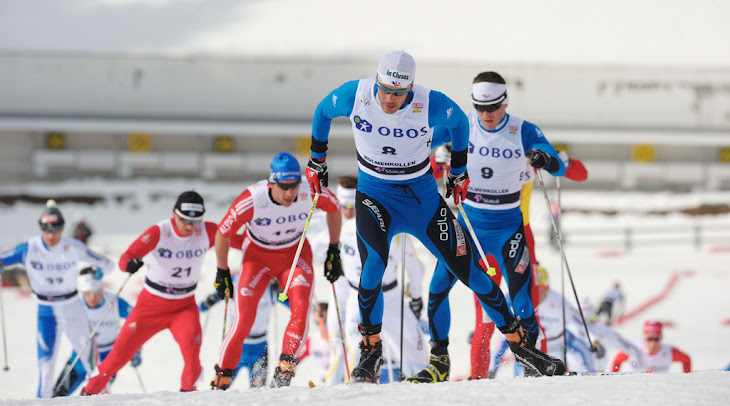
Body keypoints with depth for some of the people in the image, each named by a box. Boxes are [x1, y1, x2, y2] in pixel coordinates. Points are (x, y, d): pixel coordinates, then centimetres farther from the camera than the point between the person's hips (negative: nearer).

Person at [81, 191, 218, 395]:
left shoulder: (206, 231, -12)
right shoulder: (158, 232, -21)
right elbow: (126, 258, -29)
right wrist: (130, 264, -51)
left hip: (185, 306, 1)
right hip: (151, 304, -1)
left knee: (192, 345, -30)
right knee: (120, 354, 1)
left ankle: (188, 392, -13)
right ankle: (88, 393, 21)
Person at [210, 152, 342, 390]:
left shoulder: (311, 194, -25)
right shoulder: (252, 201, -31)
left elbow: (334, 207, 0)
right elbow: (223, 233, -15)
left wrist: (334, 250, 5)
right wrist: (222, 273, -4)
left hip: (295, 254, 2)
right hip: (258, 256, -2)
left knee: (301, 307, -25)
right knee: (244, 321, -12)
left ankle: (284, 371, -20)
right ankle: (221, 381, 2)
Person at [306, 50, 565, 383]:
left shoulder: (432, 105, -21)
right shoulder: (354, 96, -18)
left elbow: (459, 122, 3)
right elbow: (322, 113, 4)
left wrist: (459, 172, 12)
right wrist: (317, 159, 14)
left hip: (422, 196, 0)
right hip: (374, 195, 0)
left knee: (467, 269, -1)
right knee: (374, 262, -26)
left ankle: (519, 343, 11)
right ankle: (371, 350, -9)